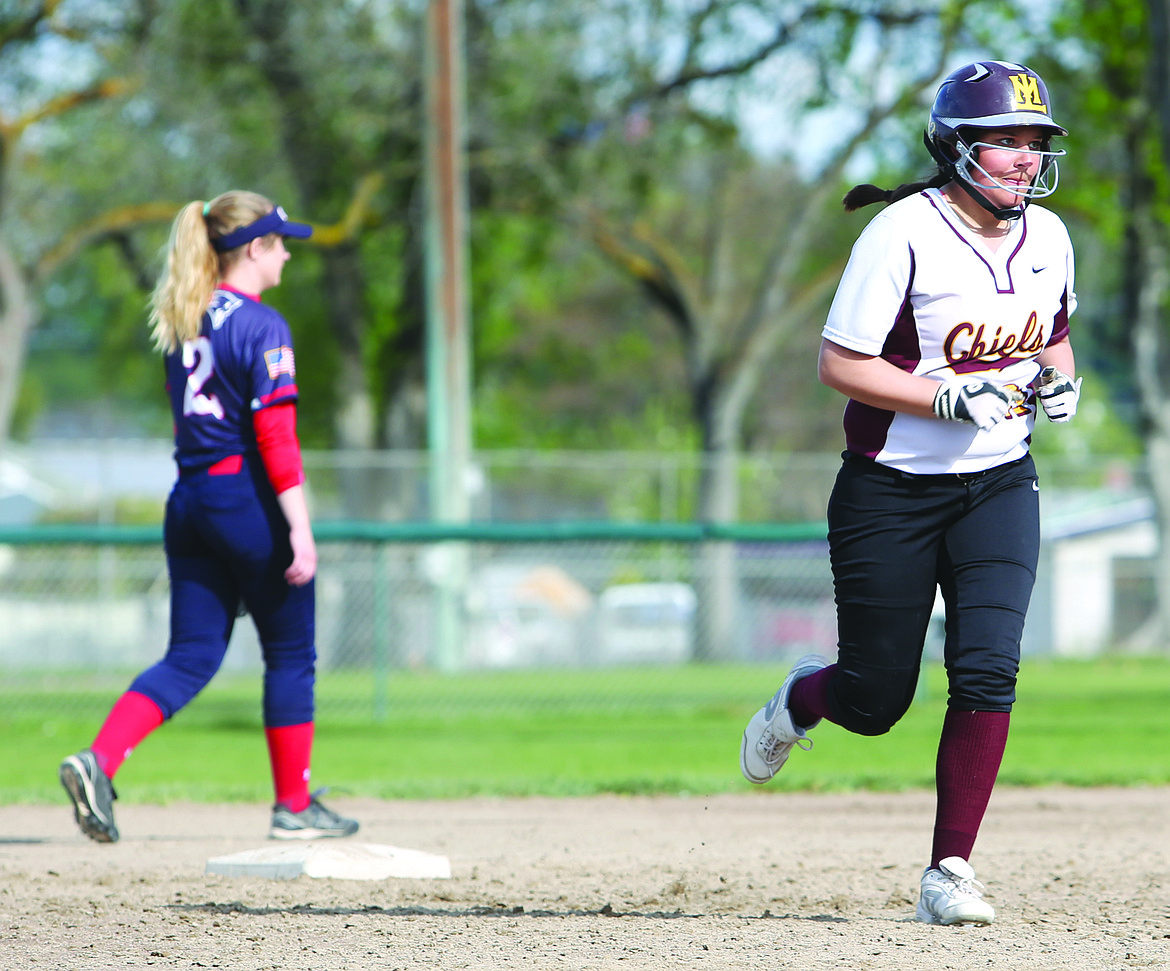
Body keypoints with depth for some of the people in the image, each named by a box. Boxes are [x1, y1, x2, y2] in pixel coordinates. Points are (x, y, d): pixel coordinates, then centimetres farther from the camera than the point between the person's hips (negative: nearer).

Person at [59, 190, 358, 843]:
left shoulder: (182, 322, 12)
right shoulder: (261, 325, -12)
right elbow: (275, 434, -18)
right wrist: (300, 527, -20)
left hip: (190, 497, 7)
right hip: (249, 497, -7)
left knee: (192, 656, 6)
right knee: (291, 655, 7)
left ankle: (100, 759, -14)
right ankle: (294, 805, 13)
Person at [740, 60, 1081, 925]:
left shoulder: (1047, 239, 3)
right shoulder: (903, 236, -16)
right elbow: (840, 363, -16)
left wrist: (1059, 378, -3)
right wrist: (949, 399, -25)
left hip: (1000, 487, 4)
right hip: (891, 492, -4)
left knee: (988, 671, -15)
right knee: (875, 700, 3)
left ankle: (950, 870, -6)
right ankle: (801, 700, 41)